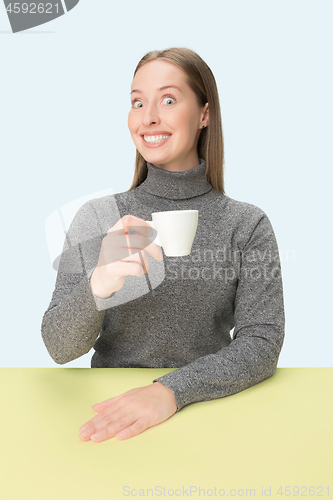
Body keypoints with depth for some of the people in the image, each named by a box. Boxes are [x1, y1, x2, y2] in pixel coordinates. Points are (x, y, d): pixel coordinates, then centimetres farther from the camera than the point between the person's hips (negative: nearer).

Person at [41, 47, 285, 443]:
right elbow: (60, 347, -4)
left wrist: (172, 390, -22)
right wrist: (98, 285, -25)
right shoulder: (98, 217, 0)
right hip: (109, 408, 1)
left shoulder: (247, 225, -1)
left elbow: (262, 344, -8)